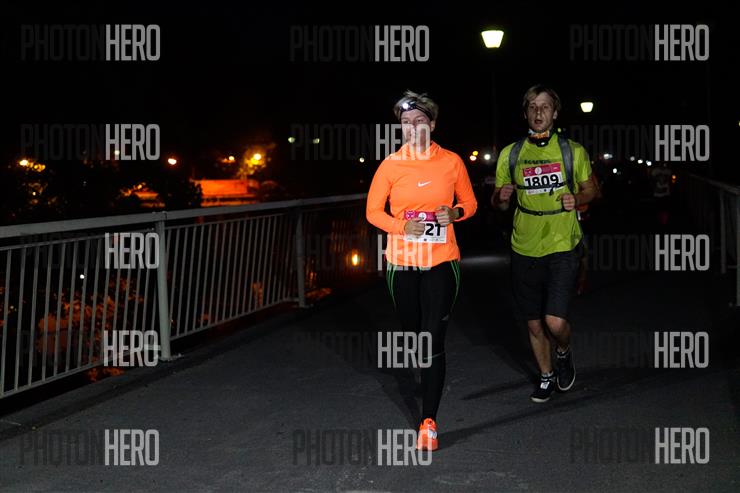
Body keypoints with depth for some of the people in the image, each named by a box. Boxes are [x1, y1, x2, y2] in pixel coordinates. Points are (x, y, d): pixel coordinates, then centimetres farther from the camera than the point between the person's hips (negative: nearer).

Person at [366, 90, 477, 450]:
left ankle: (429, 422, -1)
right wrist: (402, 226, -14)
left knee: (433, 340, -7)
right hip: (401, 263, 2)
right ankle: (431, 385, 46)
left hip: (441, 262, -2)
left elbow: (470, 204, 10)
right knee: (413, 335, 15)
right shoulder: (391, 165, -1)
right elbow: (373, 211, 4)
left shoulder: (451, 162, -1)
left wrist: (455, 213, -12)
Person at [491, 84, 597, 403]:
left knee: (555, 321, -13)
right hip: (524, 249, 2)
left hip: (563, 248, -2)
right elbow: (499, 203, 11)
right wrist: (501, 196, -13)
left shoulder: (573, 151, 0)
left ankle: (564, 353, 22)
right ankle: (546, 376, 33)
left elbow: (589, 190, 12)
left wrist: (576, 199, -11)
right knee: (534, 323, 11)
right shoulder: (510, 154, 4)